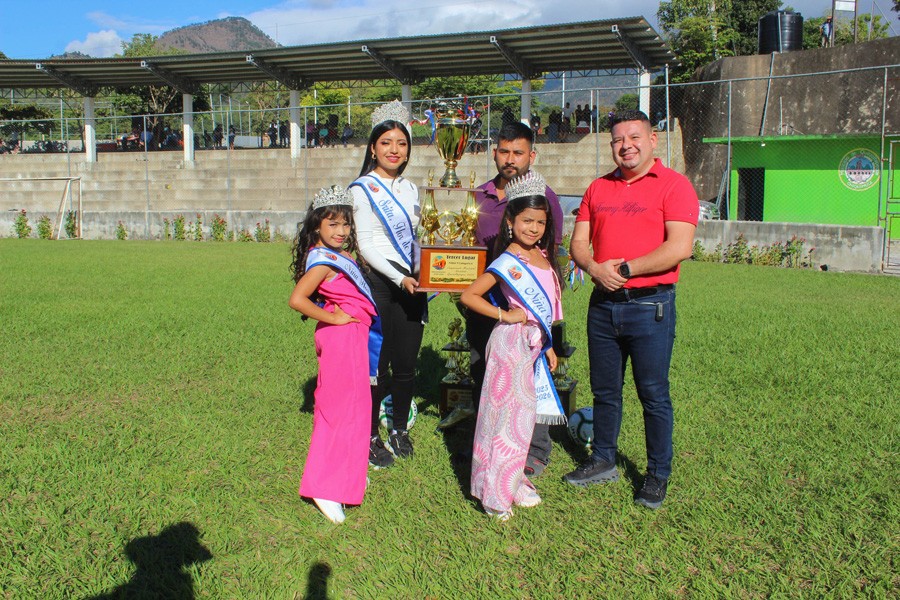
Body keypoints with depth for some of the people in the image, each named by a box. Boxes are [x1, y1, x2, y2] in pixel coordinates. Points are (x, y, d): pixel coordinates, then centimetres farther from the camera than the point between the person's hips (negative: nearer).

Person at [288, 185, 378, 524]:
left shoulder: (341, 255, 12)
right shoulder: (323, 260, -17)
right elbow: (297, 300, -27)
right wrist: (333, 318, -19)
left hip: (351, 336, 10)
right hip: (341, 337, -10)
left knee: (352, 404, 18)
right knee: (343, 407, -6)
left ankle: (347, 472, 33)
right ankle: (327, 488, 0)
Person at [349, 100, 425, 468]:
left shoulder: (410, 189, 15)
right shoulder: (363, 188, -3)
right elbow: (366, 245, -11)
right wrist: (400, 279, -20)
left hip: (412, 285, 5)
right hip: (379, 284, -5)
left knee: (407, 365, 9)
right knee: (378, 365, -1)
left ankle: (400, 430, 27)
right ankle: (371, 438, 13)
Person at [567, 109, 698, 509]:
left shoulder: (673, 185, -4)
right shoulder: (598, 189, 13)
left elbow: (679, 247, -15)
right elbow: (578, 243, 10)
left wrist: (624, 269, -15)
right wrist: (595, 268, -11)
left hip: (650, 306, -5)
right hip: (603, 305, 5)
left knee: (654, 395, 4)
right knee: (604, 391, 14)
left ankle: (658, 476, 18)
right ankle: (603, 461, 30)